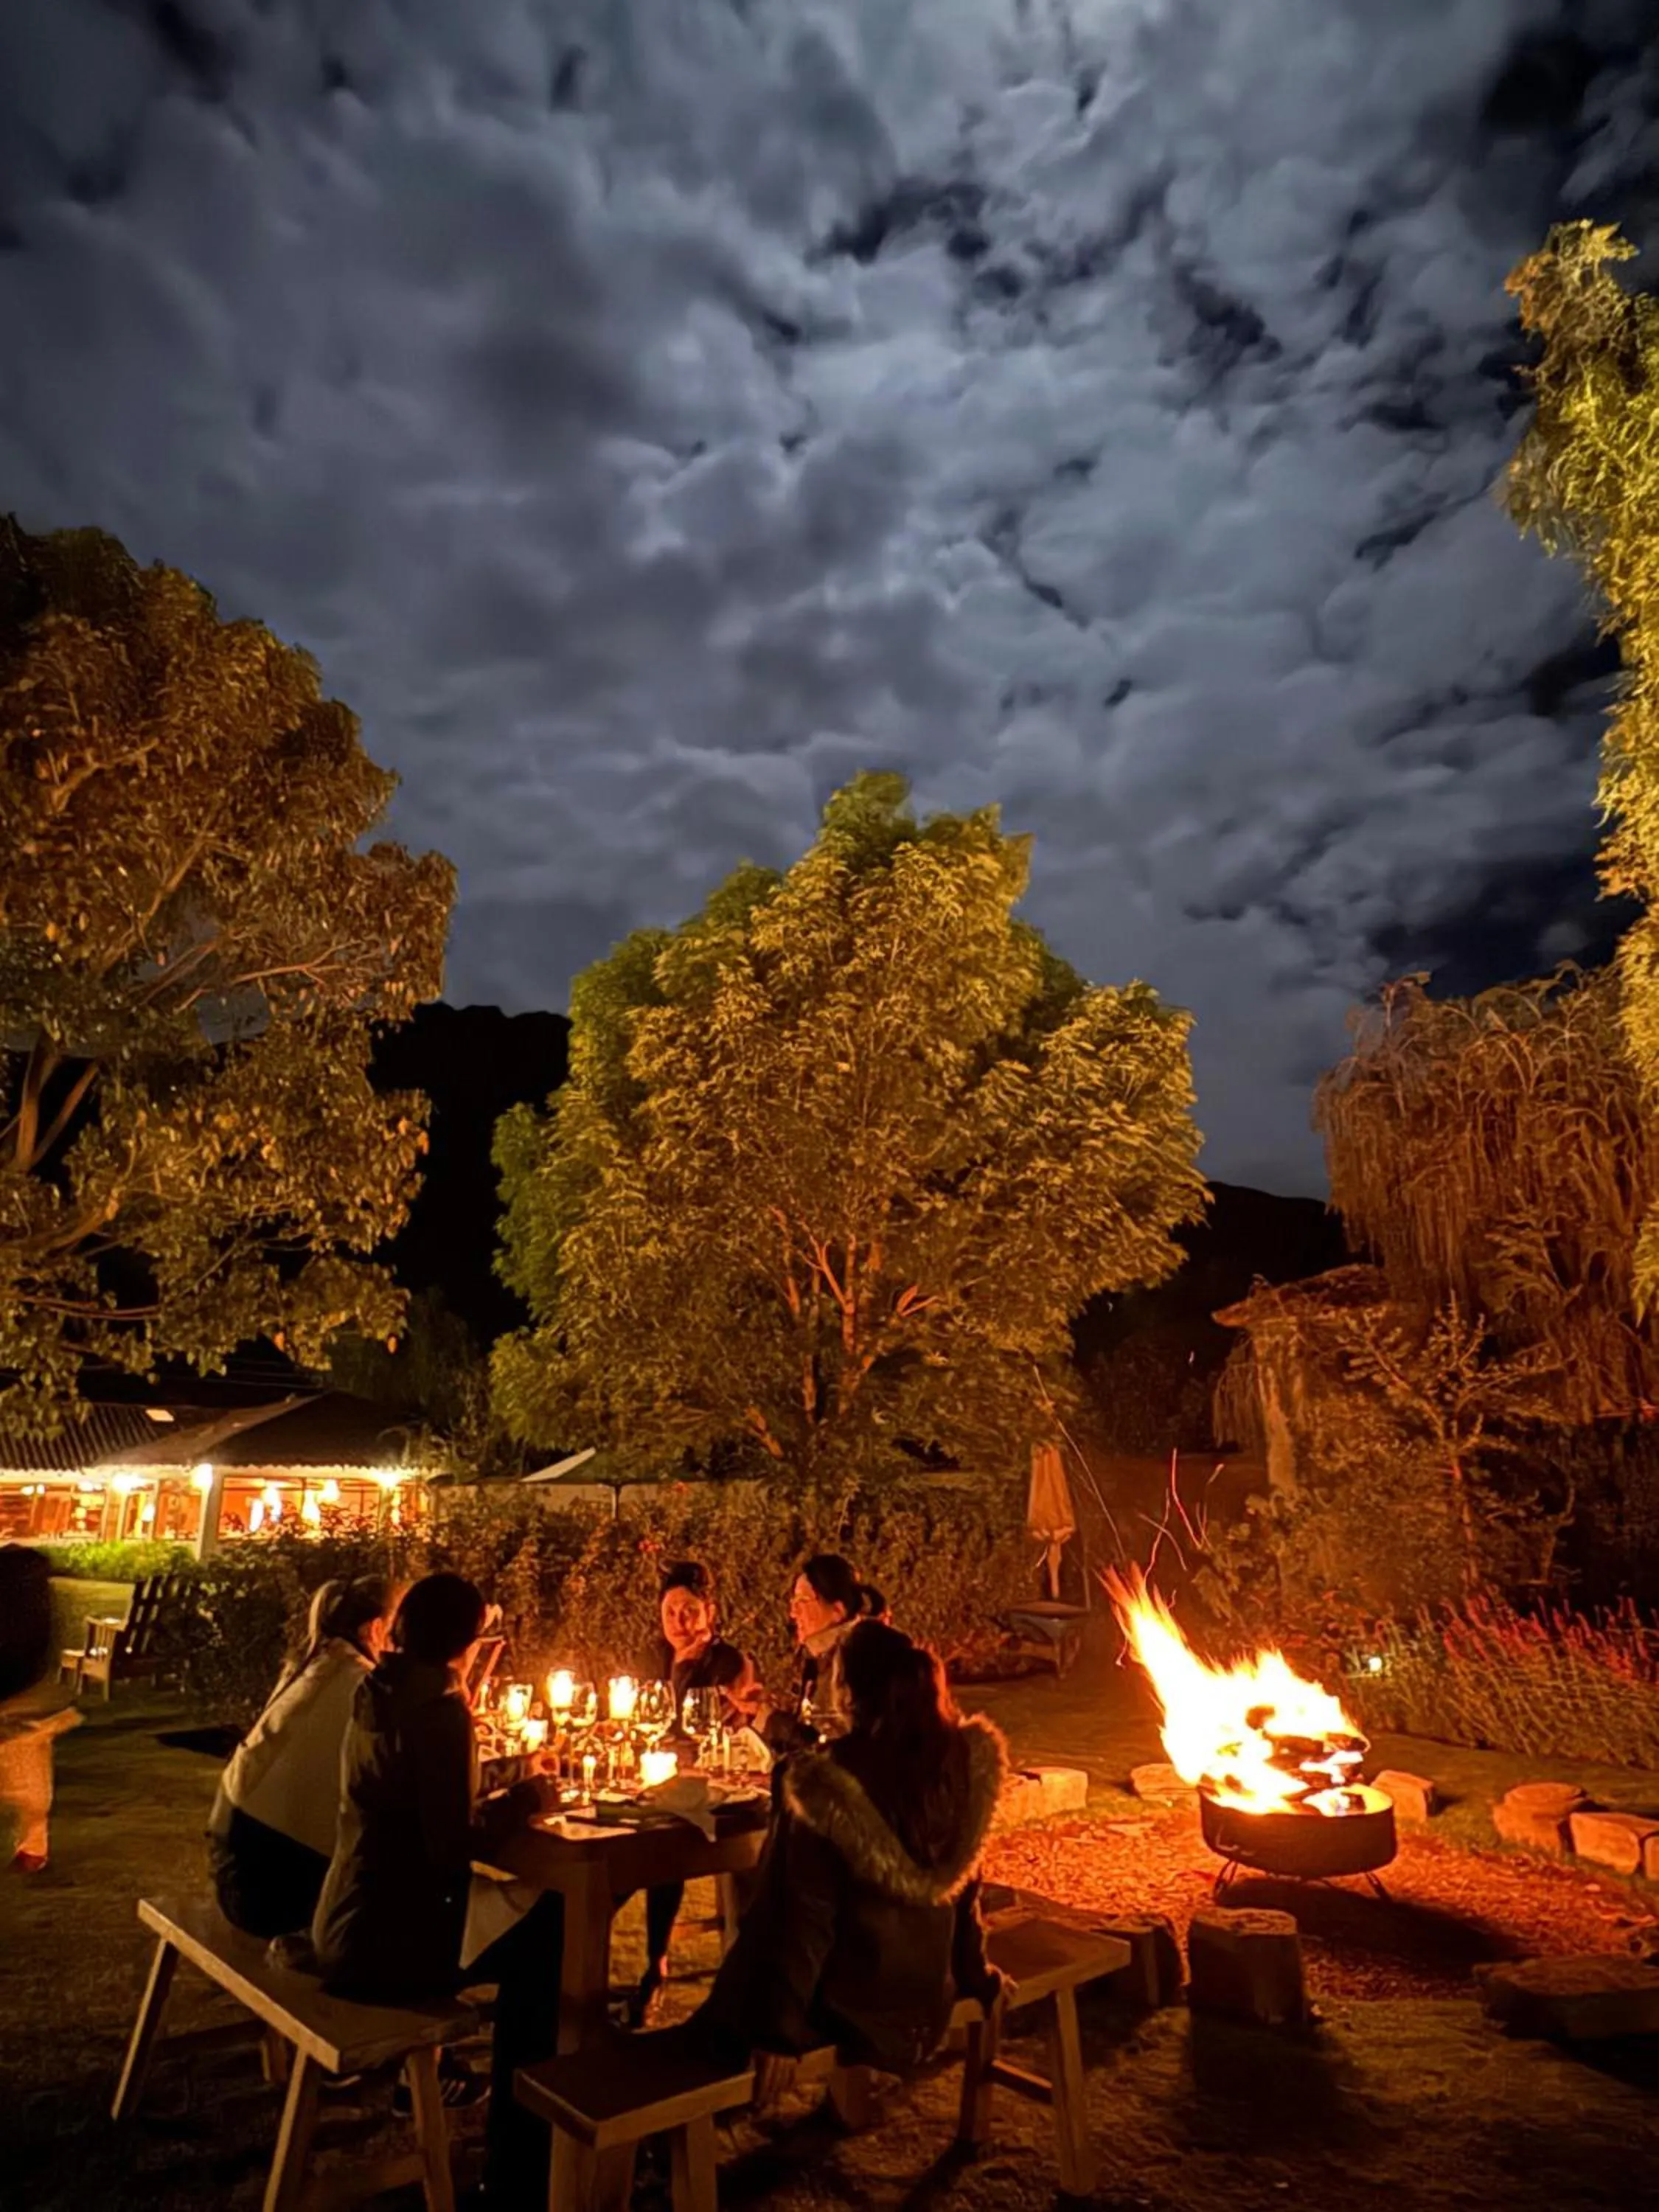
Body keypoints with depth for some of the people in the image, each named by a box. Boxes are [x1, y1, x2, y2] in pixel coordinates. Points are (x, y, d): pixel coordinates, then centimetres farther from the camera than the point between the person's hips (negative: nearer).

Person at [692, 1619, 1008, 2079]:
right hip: (933, 1987, 6)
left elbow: (805, 1913, -18)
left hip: (855, 1996, -6)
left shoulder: (828, 1782, -26)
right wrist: (973, 1971, 16)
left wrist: (775, 2024, -7)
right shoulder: (963, 1760, -12)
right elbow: (964, 1881, 2)